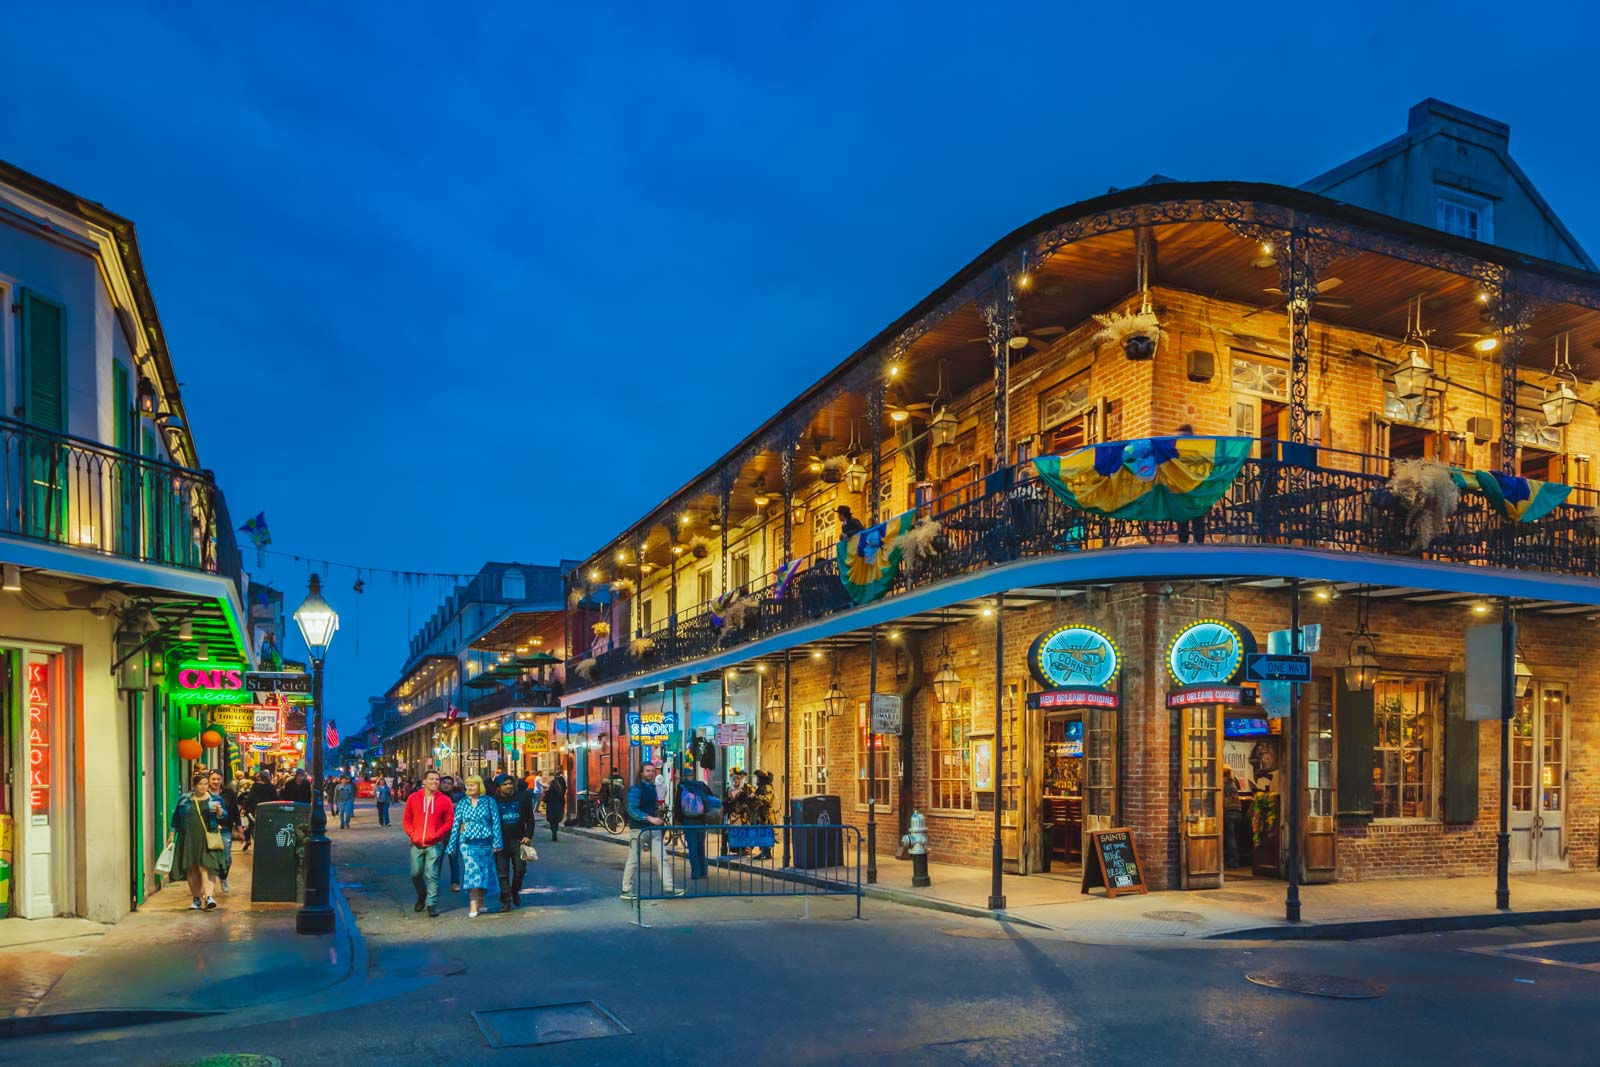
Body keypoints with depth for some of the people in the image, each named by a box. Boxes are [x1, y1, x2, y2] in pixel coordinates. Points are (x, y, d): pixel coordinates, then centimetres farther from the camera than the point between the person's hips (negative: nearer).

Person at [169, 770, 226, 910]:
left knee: (205, 867, -14)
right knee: (191, 868, 3)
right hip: (188, 839, 2)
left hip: (207, 839, -2)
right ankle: (196, 898, 13)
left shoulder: (215, 799, 6)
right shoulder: (184, 800, 9)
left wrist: (219, 810, -16)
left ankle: (208, 896, -22)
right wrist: (172, 835, 13)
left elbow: (223, 818, 4)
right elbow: (176, 818, 16)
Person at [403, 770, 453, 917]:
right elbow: (406, 819, 8)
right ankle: (422, 895, 37)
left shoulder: (444, 800, -2)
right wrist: (412, 834, -6)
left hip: (434, 844, -2)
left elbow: (449, 821, 1)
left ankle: (432, 903, 4)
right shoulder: (413, 798, 3)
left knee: (432, 875, -5)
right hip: (417, 844, 2)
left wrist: (436, 834, -10)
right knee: (415, 873, 11)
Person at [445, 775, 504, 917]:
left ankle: (480, 902, 23)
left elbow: (496, 822, 0)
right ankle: (473, 905, -10)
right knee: (471, 871, -10)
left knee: (483, 872, 7)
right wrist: (452, 845, 5)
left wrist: (497, 842, -6)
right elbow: (456, 825, 7)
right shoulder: (462, 803, 5)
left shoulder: (489, 802, 0)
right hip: (467, 842, 0)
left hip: (485, 842, 0)